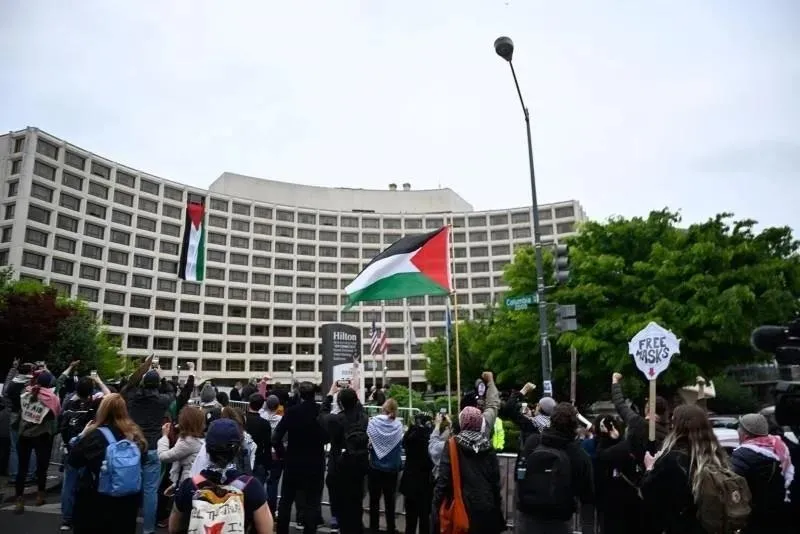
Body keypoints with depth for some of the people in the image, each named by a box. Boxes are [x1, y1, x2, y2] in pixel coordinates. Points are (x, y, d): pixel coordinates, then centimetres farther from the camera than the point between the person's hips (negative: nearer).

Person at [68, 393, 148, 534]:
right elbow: (143, 458, 12)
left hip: (96, 500, -3)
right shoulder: (135, 434, -4)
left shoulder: (95, 435, -17)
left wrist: (83, 434, 3)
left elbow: (73, 461, -6)